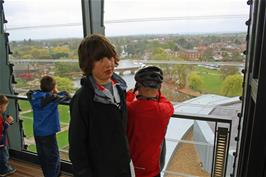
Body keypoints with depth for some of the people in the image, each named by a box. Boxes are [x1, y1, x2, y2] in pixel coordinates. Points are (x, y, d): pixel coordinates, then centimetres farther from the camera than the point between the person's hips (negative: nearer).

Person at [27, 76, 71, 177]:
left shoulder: (34, 96, -2)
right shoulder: (52, 98, -19)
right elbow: (67, 96, -9)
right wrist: (56, 92, 9)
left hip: (37, 132, 7)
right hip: (48, 133, -7)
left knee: (42, 157, 20)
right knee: (53, 159, 7)